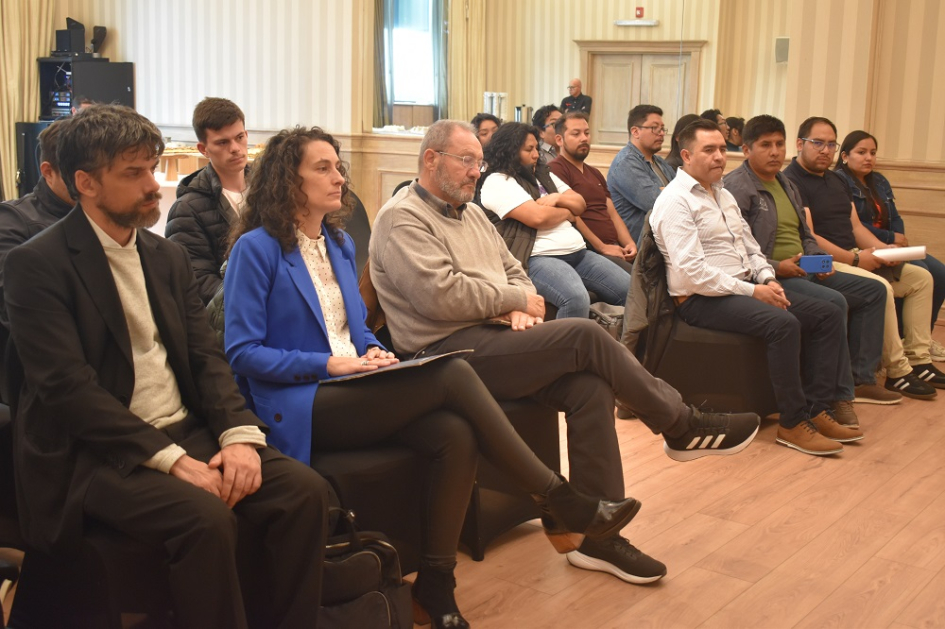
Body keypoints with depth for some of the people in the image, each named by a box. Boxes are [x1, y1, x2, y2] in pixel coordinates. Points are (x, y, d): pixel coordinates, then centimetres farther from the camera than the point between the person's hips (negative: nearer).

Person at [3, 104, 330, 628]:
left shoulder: (168, 256, 13)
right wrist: (172, 460, -23)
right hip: (95, 453, -6)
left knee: (305, 490, -15)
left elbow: (206, 357, 9)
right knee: (207, 518, -32)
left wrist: (239, 434, -10)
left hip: (188, 432, 6)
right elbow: (69, 387, -16)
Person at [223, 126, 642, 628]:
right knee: (453, 375, -25)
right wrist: (327, 363, -17)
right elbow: (242, 351, -9)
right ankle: (561, 503, -16)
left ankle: (436, 582, -14)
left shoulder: (339, 243, 17)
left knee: (456, 434, -25)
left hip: (354, 394, 7)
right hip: (302, 407, -7)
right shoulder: (256, 248, -5)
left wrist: (373, 351, 2)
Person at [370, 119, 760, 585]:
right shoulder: (402, 220, -7)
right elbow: (441, 294, -20)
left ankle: (598, 536, -13)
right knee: (584, 336, -23)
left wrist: (517, 308, -2)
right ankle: (682, 427, -5)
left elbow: (513, 269, 22)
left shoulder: (471, 214, 22)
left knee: (589, 386, -18)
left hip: (492, 337, 9)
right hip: (446, 354, -8)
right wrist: (516, 298, -9)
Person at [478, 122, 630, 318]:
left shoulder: (543, 174, 23)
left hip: (577, 252, 9)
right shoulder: (498, 182, -5)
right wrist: (566, 213, 3)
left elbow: (580, 205, 21)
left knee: (630, 290, -4)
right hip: (537, 258, -9)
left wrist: (558, 198, -1)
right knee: (577, 300, -37)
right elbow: (537, 217, -17)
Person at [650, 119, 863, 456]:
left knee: (828, 313, -1)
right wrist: (752, 291, -19)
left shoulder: (723, 194, 18)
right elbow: (692, 272, -21)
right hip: (701, 300, -10)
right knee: (783, 323, -31)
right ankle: (792, 423, -19)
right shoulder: (675, 201, -12)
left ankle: (817, 408, -2)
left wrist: (768, 279, 0)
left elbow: (751, 247, 22)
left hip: (743, 288, 10)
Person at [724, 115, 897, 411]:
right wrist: (777, 267, -23)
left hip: (802, 272, 10)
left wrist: (819, 259, 6)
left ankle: (861, 378, 11)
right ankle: (839, 396, -22)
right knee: (834, 301, -31)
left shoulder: (787, 185, 21)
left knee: (874, 290, 9)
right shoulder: (736, 187, -10)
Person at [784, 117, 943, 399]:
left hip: (854, 258, 10)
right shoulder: (791, 182, -10)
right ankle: (897, 372, -21)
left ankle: (918, 361, 4)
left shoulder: (837, 181, 20)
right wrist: (854, 258, -20)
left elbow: (855, 226, 19)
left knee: (921, 277, 7)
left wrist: (883, 249, 0)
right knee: (880, 287, -31)